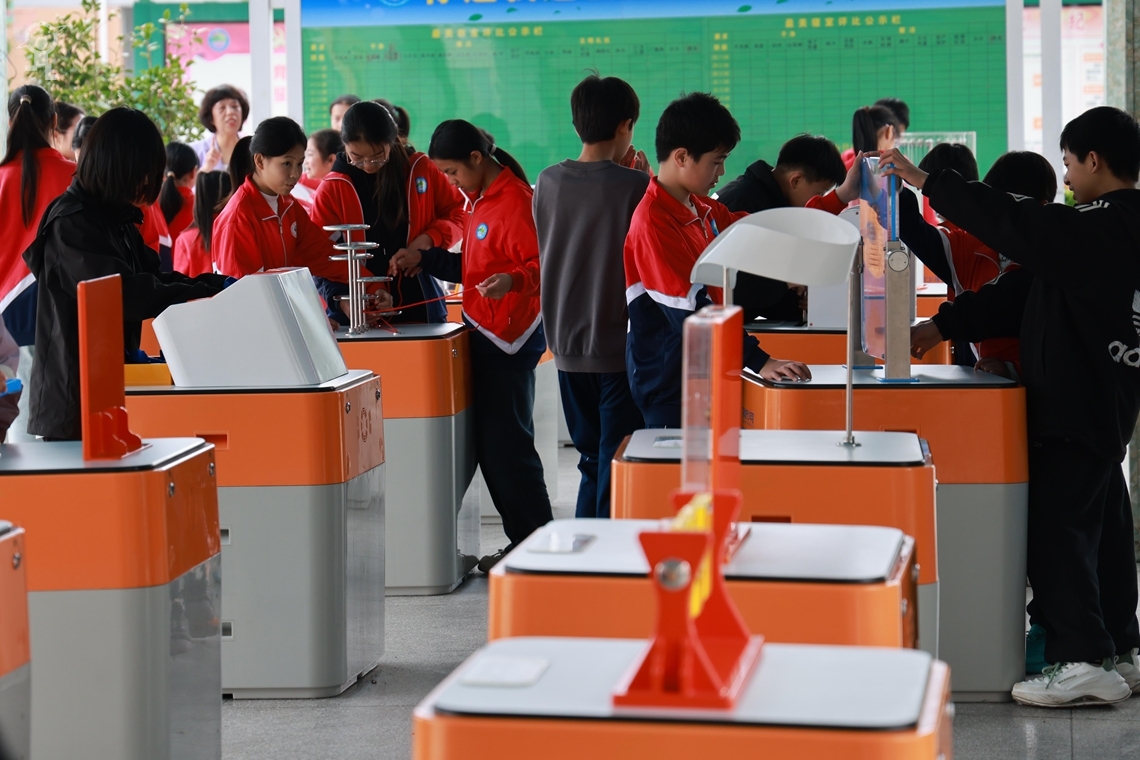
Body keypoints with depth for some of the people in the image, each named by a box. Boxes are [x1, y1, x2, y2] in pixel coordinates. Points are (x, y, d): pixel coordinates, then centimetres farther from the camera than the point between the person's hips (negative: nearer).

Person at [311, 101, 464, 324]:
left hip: (420, 308, 1)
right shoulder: (331, 190, -2)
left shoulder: (420, 170, 2)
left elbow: (457, 212, 13)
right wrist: (342, 300, -23)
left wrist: (430, 238, -8)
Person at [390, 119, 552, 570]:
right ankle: (522, 543, 18)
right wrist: (423, 260, 16)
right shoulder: (483, 199, 16)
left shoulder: (513, 200, -16)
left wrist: (513, 281, -40)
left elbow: (540, 264, -21)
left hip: (508, 339, -10)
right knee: (490, 445, 12)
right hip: (488, 334, 10)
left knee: (506, 447, -8)